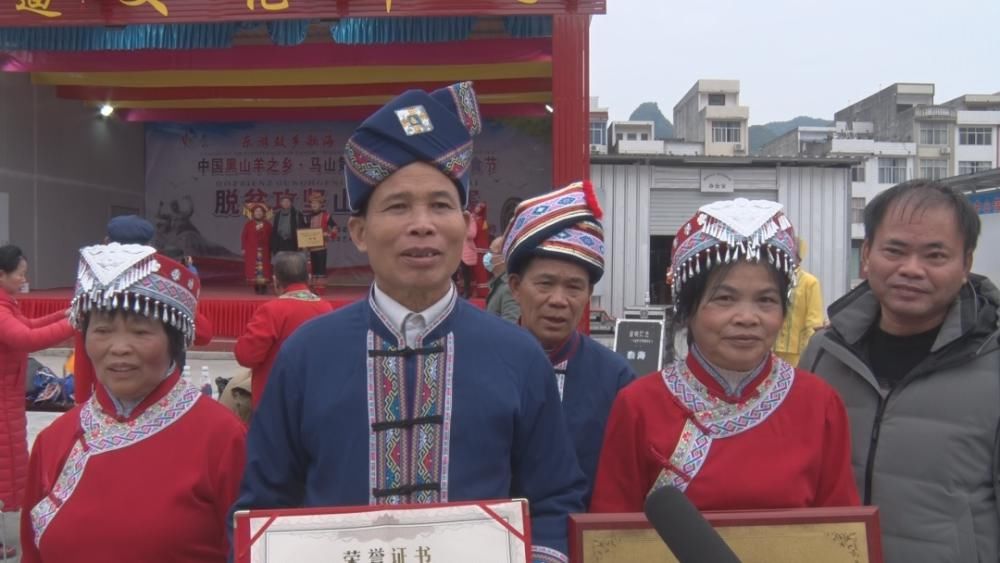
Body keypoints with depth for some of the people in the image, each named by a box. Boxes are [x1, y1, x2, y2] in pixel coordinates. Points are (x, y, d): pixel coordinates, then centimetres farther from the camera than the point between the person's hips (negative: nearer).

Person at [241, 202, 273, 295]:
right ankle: (256, 287, 1)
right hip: (251, 251, 0)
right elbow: (243, 236, 4)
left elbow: (271, 237, 6)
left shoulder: (267, 224, 6)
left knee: (264, 268, -5)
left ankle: (263, 287, 0)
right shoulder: (248, 224, 4)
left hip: (264, 251, 0)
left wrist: (270, 249, 1)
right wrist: (243, 248, -2)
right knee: (252, 269, -4)